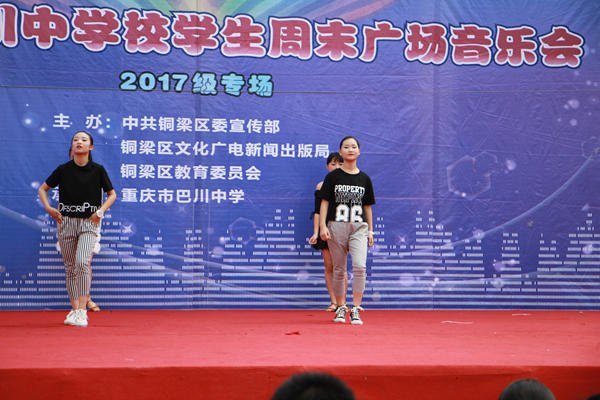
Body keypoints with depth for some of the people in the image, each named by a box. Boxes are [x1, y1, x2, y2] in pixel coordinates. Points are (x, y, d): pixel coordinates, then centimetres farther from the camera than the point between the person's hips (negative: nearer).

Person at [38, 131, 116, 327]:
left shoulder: (98, 170, -1)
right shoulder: (63, 169, 2)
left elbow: (112, 194, 10)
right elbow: (42, 189, 15)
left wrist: (100, 211, -5)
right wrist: (48, 208, -1)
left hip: (89, 223, -2)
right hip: (66, 222, 2)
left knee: (82, 262, -20)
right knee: (70, 267, 5)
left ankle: (82, 310, -20)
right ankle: (74, 309, 14)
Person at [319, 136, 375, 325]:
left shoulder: (364, 179, 11)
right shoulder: (333, 177, 4)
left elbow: (367, 206, 16)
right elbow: (324, 202, 3)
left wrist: (370, 230, 12)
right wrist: (322, 226, -8)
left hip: (358, 227, 1)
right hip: (336, 227, -1)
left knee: (360, 266, -17)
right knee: (339, 269, 4)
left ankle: (355, 309, -13)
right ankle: (341, 308, 17)